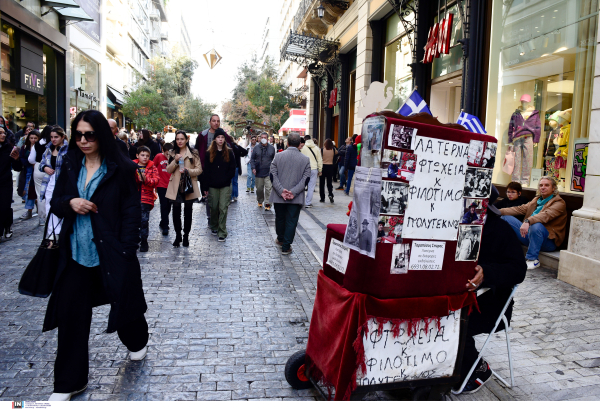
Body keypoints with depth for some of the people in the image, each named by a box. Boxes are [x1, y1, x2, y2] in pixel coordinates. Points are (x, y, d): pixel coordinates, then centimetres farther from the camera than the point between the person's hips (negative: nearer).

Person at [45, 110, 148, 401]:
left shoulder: (120, 169, -8)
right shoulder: (70, 166, 5)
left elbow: (131, 212, -8)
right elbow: (55, 203, 11)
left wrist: (126, 251, -14)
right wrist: (70, 202, -12)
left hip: (111, 252, -3)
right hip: (75, 253, 4)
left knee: (123, 300, 15)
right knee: (71, 315, 6)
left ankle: (137, 342, 47)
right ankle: (69, 382, 21)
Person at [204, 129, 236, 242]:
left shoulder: (229, 152, 3)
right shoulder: (209, 153, 5)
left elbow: (232, 169, 2)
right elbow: (206, 170, 3)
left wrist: (225, 180, -9)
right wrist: (206, 186, -4)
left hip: (225, 186, -1)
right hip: (213, 186, 1)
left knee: (223, 208, -7)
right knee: (214, 207, 10)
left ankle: (222, 232, -3)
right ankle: (214, 227, 31)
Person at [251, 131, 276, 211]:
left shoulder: (271, 148, 5)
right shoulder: (256, 148, 5)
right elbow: (252, 159, 8)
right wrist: (253, 168, -5)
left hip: (268, 172, -1)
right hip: (259, 172, 1)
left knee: (268, 188, -7)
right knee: (259, 188, 10)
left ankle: (267, 203, -3)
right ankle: (260, 201, 30)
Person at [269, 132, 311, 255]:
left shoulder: (278, 156, -4)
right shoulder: (305, 159, -4)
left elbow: (273, 175, -9)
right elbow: (305, 179, -9)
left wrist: (281, 190, -12)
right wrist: (294, 192, -12)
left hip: (279, 196, 1)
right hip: (296, 198, -1)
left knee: (280, 219, 20)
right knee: (291, 221, 6)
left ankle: (280, 239, 40)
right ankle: (286, 247, 8)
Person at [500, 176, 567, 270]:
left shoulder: (559, 203, -5)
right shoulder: (537, 200, 20)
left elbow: (546, 215, -25)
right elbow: (521, 209, 13)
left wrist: (528, 221, -44)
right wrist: (499, 211, 0)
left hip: (548, 240, -7)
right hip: (528, 234, 7)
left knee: (536, 225, -40)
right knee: (506, 218, 0)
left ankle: (533, 259, -23)